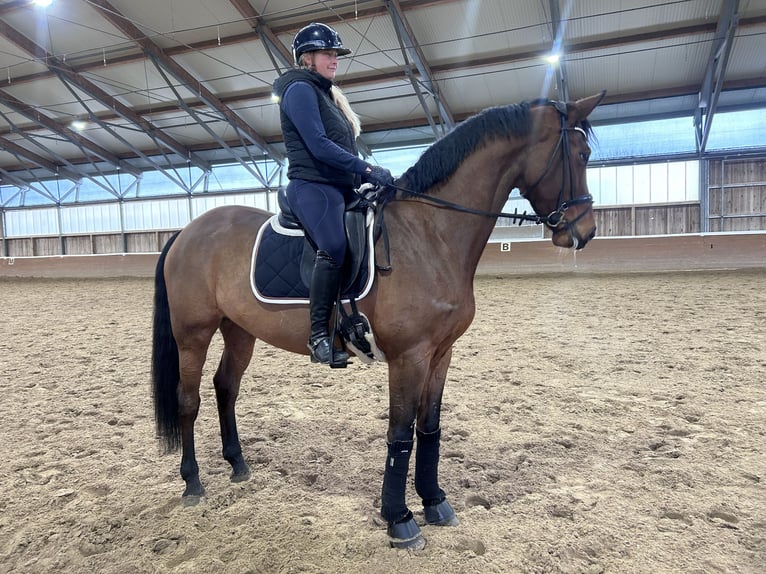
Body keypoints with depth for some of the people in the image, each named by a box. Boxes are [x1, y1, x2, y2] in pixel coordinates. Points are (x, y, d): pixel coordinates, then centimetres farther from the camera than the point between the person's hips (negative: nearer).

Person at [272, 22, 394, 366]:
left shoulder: (327, 93, 27)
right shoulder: (300, 89, -1)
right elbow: (318, 146, -15)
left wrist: (365, 177, 10)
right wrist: (367, 169, -19)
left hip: (341, 187, 10)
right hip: (313, 186, -10)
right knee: (335, 248, -32)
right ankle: (319, 335, -26)